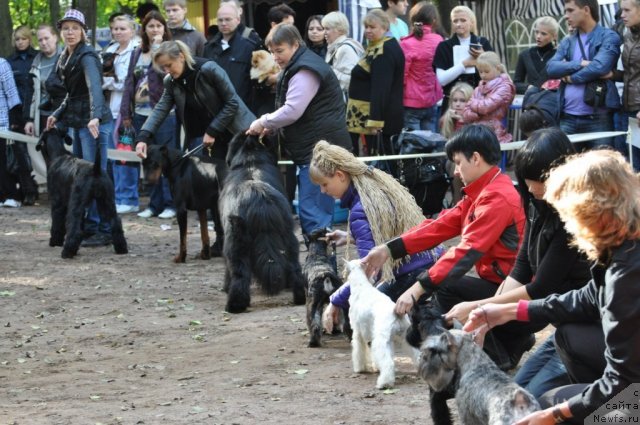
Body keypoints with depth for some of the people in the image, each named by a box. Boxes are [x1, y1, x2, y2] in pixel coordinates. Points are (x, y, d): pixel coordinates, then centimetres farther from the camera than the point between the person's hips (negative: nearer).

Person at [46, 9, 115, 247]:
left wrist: (95, 116, -43)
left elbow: (94, 87, -29)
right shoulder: (66, 58, 14)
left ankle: (103, 232, -5)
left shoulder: (87, 56, -13)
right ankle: (87, 227, 16)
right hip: (77, 122, 9)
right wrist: (58, 114, 19)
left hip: (94, 123, -9)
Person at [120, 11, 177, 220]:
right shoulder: (137, 53, 15)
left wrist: (157, 46, -13)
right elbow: (130, 82, 13)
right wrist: (126, 112, 8)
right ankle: (155, 204, 14)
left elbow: (164, 70, -18)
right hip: (141, 113, 6)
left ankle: (170, 204, 1)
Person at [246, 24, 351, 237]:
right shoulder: (298, 67, 20)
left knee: (312, 209, -13)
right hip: (312, 149, 11)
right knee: (319, 207, 12)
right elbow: (294, 109, 24)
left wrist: (264, 122, -7)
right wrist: (270, 124, 8)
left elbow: (292, 110, -20)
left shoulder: (305, 71, -14)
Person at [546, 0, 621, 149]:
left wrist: (571, 78, -2)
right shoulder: (567, 42, 16)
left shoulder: (608, 37, -1)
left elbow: (599, 67, -16)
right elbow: (551, 68, 2)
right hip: (567, 118, 5)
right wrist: (580, 64, -12)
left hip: (598, 118, -5)